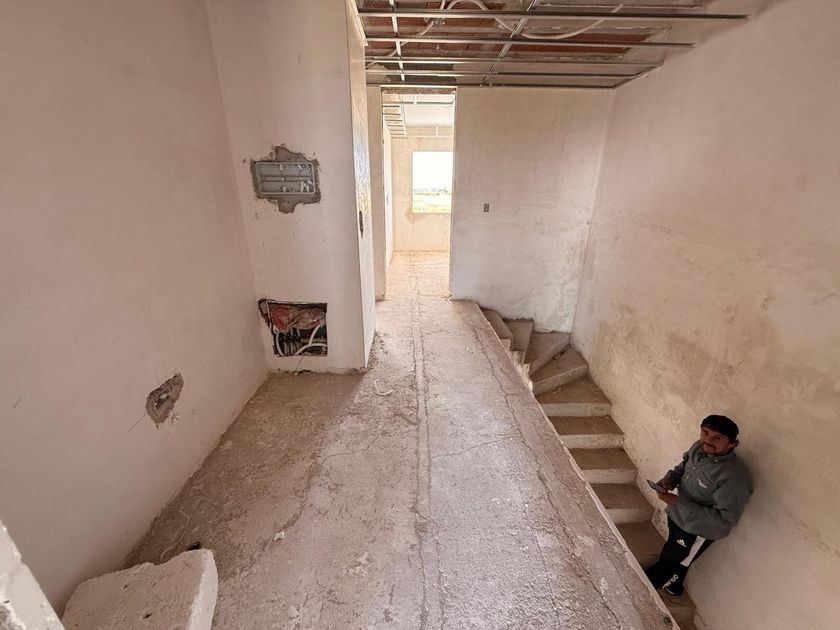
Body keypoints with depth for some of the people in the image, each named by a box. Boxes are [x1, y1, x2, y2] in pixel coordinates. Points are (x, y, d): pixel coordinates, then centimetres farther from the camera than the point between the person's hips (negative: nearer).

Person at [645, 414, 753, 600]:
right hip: (678, 515, 6)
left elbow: (725, 519, -31)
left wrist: (678, 503, -34)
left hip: (699, 530, -6)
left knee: (670, 561, 18)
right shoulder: (699, 448, -15)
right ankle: (672, 587, 59)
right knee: (675, 557, 31)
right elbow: (683, 466, 5)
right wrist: (669, 479, -14)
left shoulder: (735, 478, -35)